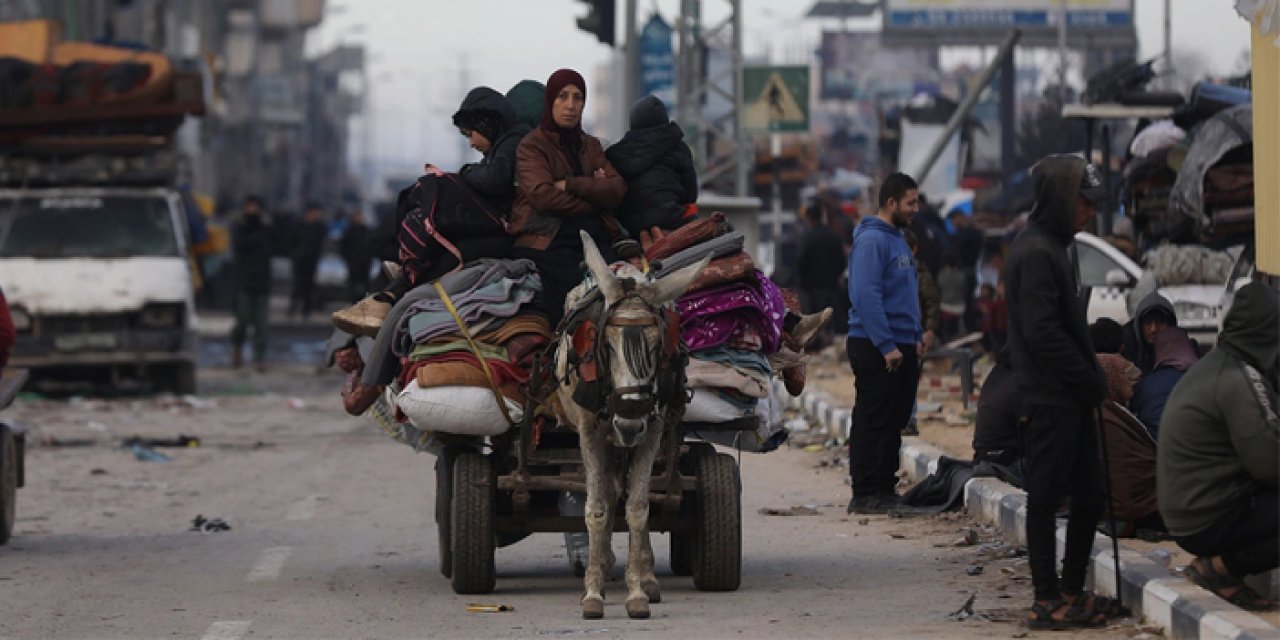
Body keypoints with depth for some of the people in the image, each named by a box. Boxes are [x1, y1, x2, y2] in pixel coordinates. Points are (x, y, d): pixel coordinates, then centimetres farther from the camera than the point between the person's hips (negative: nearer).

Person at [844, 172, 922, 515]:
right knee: (873, 422, -7)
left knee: (894, 422, 12)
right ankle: (865, 494, -5)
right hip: (875, 347, -9)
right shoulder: (872, 240, -13)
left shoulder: (897, 239, 17)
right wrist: (887, 346, -21)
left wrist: (916, 336, 15)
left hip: (901, 348, 9)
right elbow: (866, 296, -21)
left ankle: (885, 488, 18)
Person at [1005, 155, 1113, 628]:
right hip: (1052, 399, -10)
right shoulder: (1035, 253, -15)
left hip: (1070, 399, 10)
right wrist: (1091, 381, -15)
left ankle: (1071, 590, 19)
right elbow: (1043, 332, -21)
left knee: (1088, 495, 13)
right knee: (1046, 496, -5)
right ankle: (1048, 601, -1)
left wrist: (1093, 379, 10)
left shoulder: (1051, 248, 17)